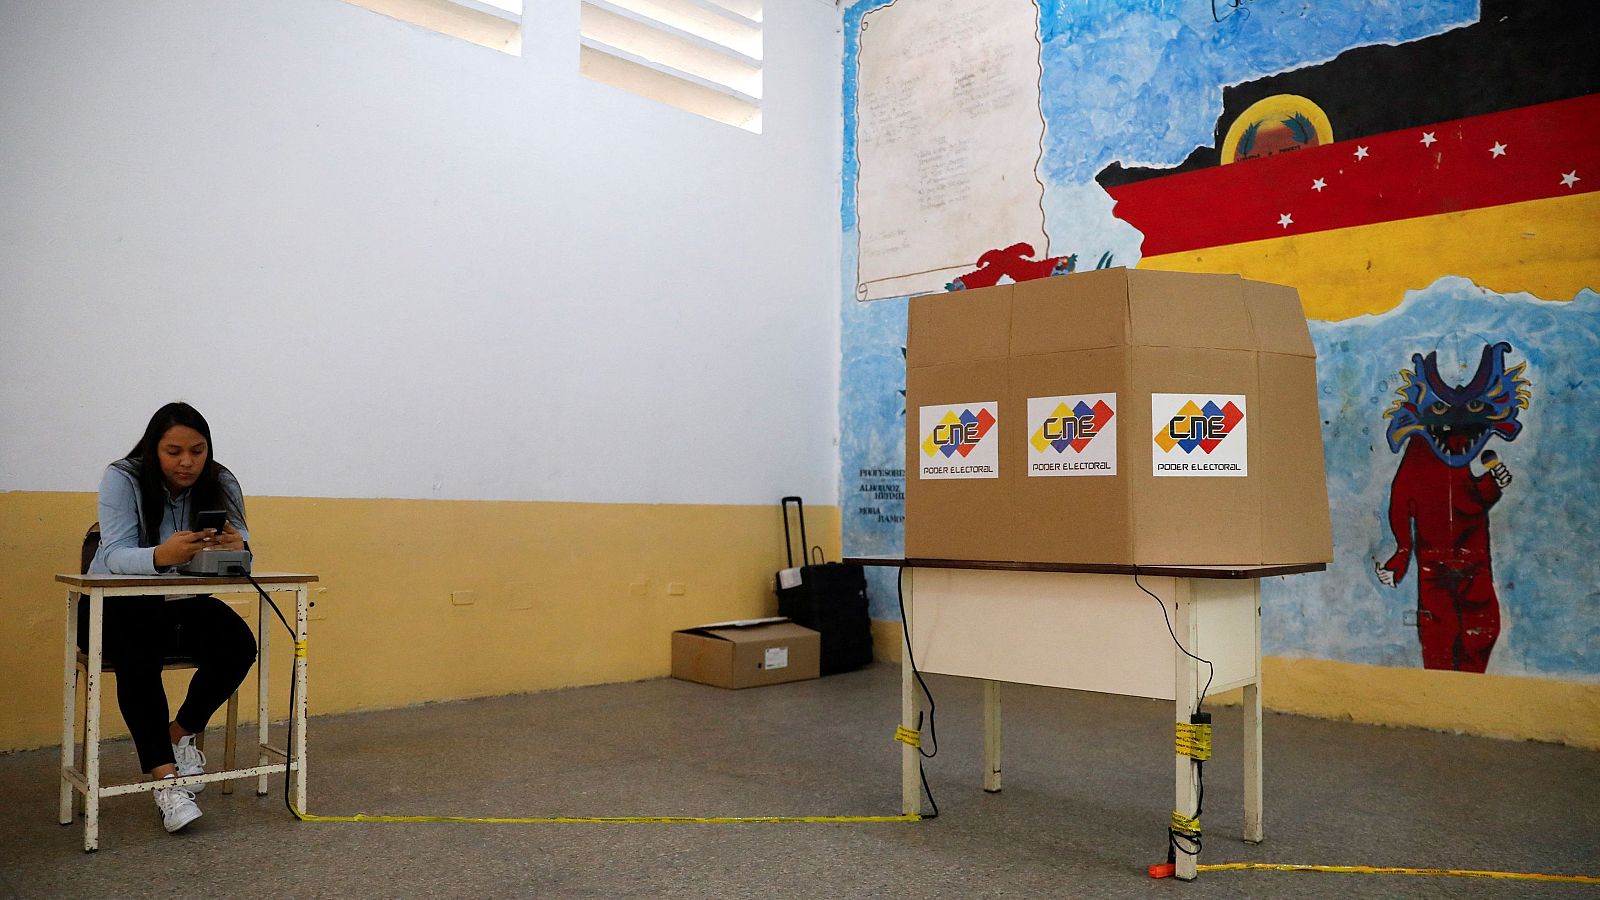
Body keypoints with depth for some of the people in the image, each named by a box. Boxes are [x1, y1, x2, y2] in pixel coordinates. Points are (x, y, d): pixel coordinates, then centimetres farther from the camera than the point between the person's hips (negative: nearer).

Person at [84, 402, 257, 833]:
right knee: (138, 656, -35)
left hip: (181, 603, 3)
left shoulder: (221, 484, -8)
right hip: (116, 603, -3)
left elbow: (242, 548, -17)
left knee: (238, 645, -24)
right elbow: (115, 555, -28)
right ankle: (165, 778, -31)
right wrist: (162, 556, -52)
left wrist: (236, 548, -45)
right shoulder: (122, 478, -16)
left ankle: (181, 732, 2)